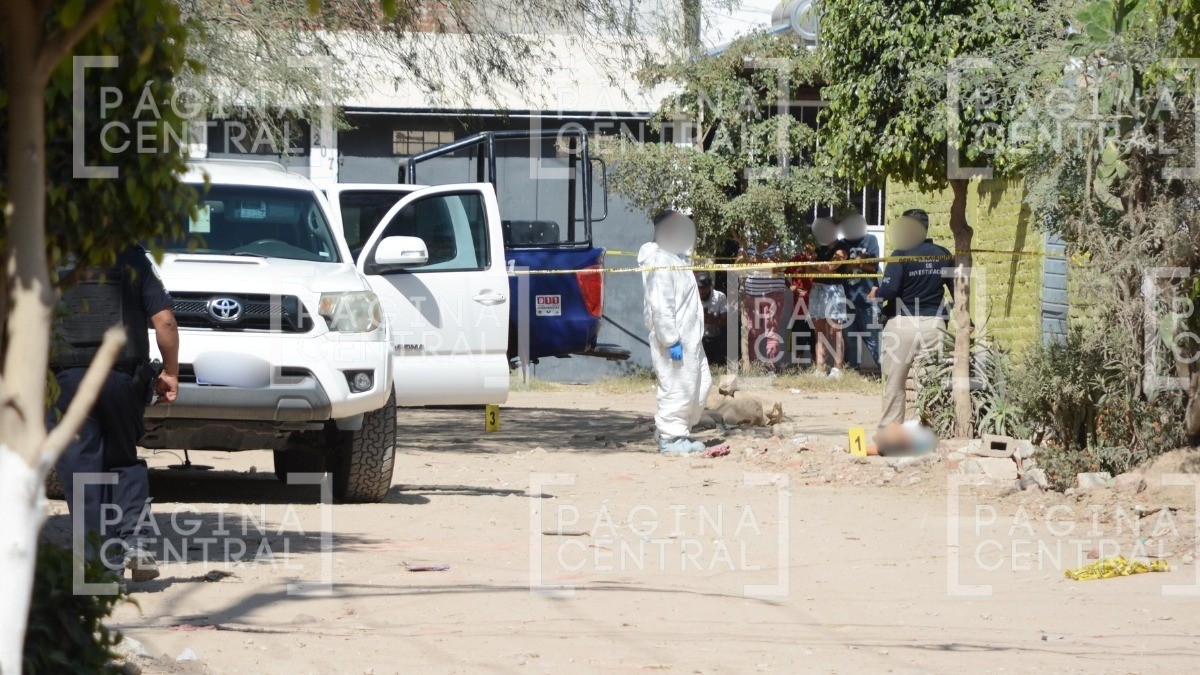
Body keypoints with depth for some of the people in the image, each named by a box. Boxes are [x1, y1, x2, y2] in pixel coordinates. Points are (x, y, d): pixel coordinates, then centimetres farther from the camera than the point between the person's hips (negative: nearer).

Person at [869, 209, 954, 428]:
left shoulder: (901, 254, -9)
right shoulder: (943, 255, 6)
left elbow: (888, 289, -18)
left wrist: (876, 293, 4)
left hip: (902, 325, -4)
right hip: (933, 324, 4)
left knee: (894, 383, 5)